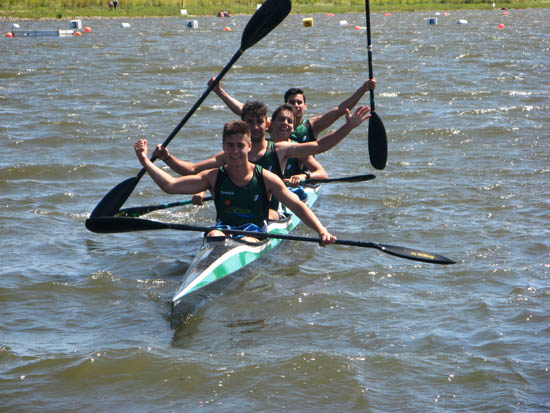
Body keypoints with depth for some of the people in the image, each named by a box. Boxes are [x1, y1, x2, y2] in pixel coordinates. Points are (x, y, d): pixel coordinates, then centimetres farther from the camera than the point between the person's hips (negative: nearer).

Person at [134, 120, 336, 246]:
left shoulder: (265, 178, 1)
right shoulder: (214, 177, 5)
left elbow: (298, 206, 0)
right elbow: (170, 185, -1)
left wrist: (322, 231, -14)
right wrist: (145, 161, -10)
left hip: (255, 231, 0)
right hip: (224, 227, 0)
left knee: (247, 242, -33)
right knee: (214, 236, -33)